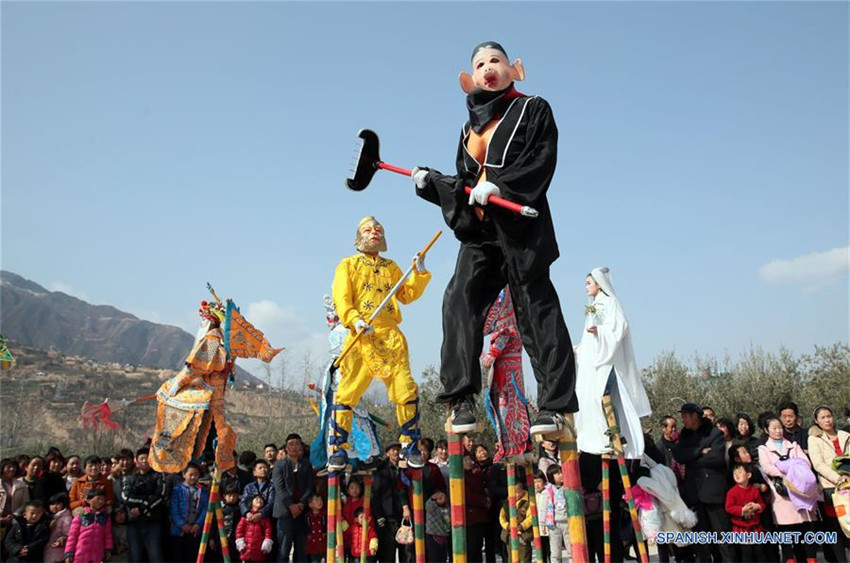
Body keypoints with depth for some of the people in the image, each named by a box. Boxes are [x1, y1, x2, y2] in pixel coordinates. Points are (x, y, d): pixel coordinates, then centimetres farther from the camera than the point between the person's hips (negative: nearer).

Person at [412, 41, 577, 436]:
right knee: (460, 300, -11)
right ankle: (461, 398, -7)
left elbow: (542, 162, -8)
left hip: (522, 225, -5)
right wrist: (430, 182, 6)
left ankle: (555, 405, -4)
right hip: (479, 230, 5)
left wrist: (498, 186, -19)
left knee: (536, 309, -7)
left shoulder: (533, 110, 8)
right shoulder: (470, 128, 24)